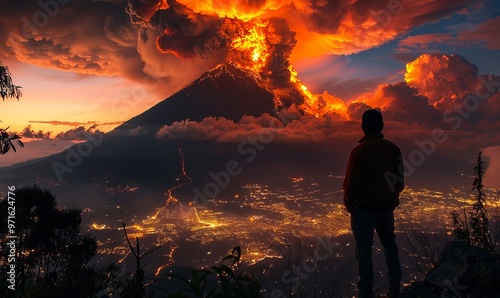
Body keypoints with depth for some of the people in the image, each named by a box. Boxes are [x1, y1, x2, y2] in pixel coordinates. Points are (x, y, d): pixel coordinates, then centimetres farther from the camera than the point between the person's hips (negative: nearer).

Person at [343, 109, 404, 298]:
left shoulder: (359, 151, -15)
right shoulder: (393, 149, 0)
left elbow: (351, 183, -13)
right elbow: (399, 181, 7)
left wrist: (350, 206, 1)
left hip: (363, 209, -5)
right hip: (387, 208, 5)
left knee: (364, 251, 3)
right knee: (390, 247, 21)